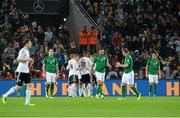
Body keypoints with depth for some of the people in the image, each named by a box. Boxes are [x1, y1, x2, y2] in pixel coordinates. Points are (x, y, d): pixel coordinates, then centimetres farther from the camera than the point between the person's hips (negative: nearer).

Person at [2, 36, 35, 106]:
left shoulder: (27, 51, 15)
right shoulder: (22, 51, -12)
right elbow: (18, 59, -22)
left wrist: (30, 61, 12)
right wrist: (27, 60, -21)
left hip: (26, 71, 9)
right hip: (21, 71, -8)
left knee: (29, 86, -3)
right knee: (18, 87, -5)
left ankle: (27, 102, -3)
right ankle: (5, 96, 10)